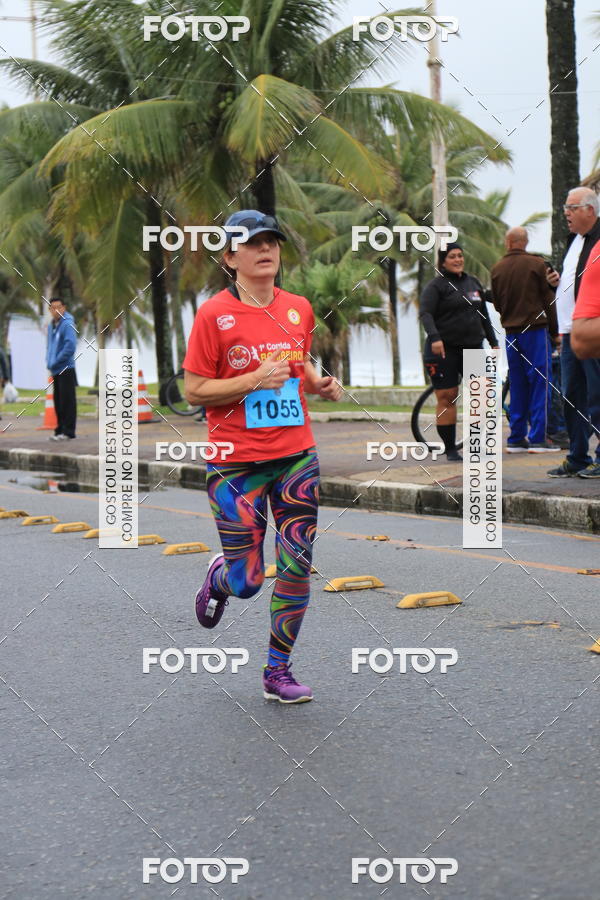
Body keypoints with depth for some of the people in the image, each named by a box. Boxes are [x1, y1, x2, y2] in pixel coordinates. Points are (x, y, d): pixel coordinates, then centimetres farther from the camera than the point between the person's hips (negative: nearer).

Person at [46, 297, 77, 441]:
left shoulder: (67, 325, -11)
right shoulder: (51, 326, 14)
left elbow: (70, 347, -19)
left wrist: (55, 362, -15)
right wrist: (49, 362, 9)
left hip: (66, 369, -8)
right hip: (55, 371, 8)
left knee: (67, 401, -7)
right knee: (58, 401, 12)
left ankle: (68, 432, -6)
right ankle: (60, 430, 18)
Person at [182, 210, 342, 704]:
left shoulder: (299, 309, 7)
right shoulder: (214, 315, -8)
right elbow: (195, 390, -8)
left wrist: (320, 383, 3)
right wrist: (256, 380, -19)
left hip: (296, 455, 4)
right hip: (236, 460, -4)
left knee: (298, 566, 0)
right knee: (247, 580, 0)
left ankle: (279, 671, 13)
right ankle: (220, 576, 38)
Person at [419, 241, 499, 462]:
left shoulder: (473, 283, 17)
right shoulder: (436, 285, -2)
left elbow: (484, 316, 25)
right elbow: (425, 313, -15)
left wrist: (493, 342, 21)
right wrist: (434, 337, -31)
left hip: (472, 348, 5)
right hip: (444, 350, -5)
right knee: (446, 398, -3)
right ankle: (450, 450, 3)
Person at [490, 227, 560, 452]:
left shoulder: (497, 268, 5)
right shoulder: (536, 264, -6)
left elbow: (496, 303, 11)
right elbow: (548, 298, -3)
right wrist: (554, 330, 4)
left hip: (511, 331, 4)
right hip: (535, 328, -4)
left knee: (517, 385, 9)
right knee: (539, 382, -2)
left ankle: (516, 439, 9)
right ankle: (538, 438, -7)